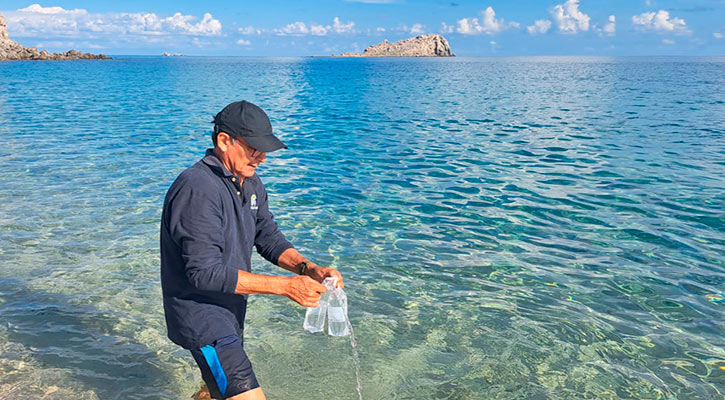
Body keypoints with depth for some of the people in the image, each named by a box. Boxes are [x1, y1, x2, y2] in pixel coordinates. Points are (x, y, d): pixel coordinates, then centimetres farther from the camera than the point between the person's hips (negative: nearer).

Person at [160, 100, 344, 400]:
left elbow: (268, 237, 5)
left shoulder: (250, 183, 4)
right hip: (200, 315, -9)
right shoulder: (198, 189, -26)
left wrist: (308, 268, -14)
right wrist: (287, 286, -29)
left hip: (229, 309, 9)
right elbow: (206, 273, -29)